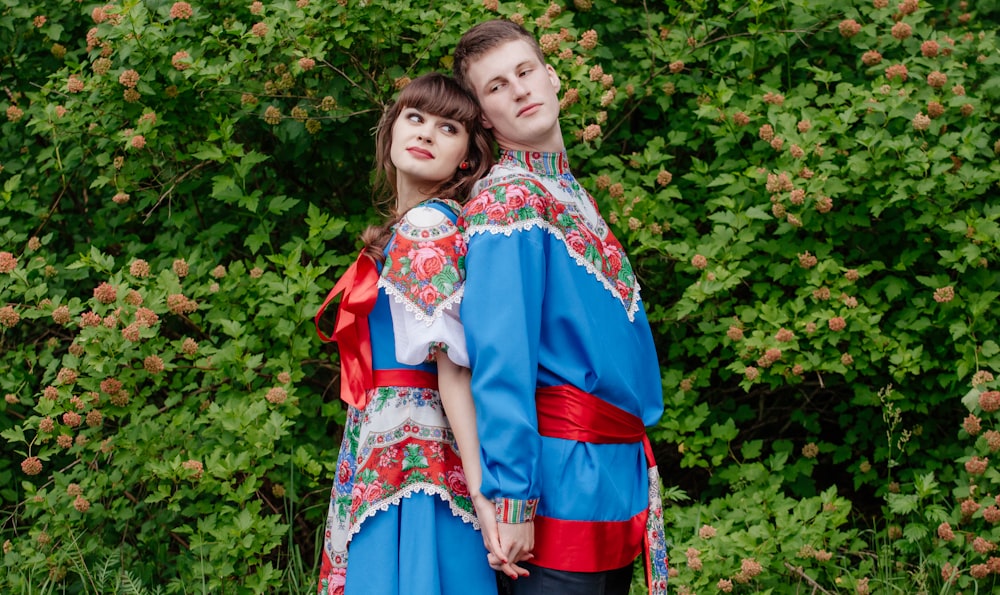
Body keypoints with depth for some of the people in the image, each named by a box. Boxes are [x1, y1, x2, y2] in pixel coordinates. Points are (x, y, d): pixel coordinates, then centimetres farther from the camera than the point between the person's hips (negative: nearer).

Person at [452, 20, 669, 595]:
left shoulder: (571, 192, 15)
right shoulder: (505, 199, -11)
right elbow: (501, 359, -19)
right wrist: (512, 498, -24)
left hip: (622, 470, 8)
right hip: (568, 477, -8)